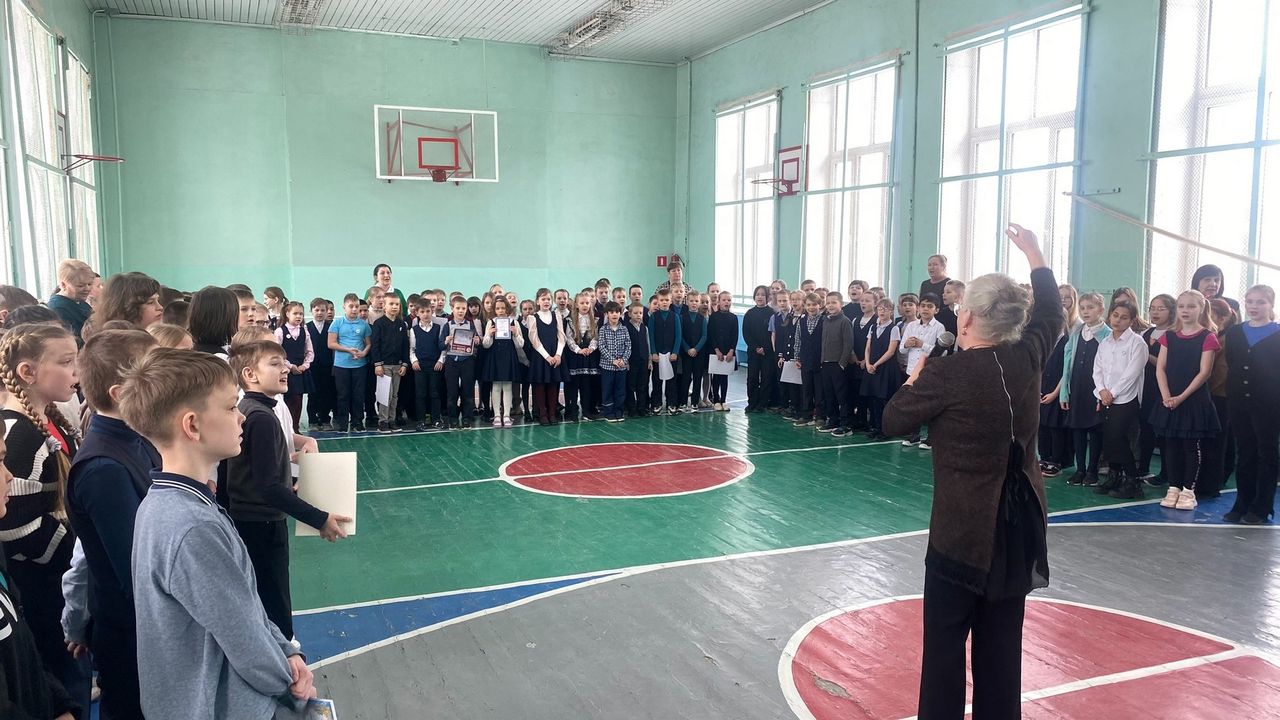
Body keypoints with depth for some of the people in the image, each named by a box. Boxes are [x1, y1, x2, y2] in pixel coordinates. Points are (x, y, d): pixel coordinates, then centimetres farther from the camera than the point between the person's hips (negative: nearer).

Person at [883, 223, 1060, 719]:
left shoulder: (946, 374, -16)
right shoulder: (1025, 359, 0)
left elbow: (892, 422, -5)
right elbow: (1053, 315, 20)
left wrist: (915, 381, 11)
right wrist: (1035, 256, 29)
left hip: (963, 529, -6)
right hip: (1019, 522, 6)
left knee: (944, 641, 5)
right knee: (1001, 644, 14)